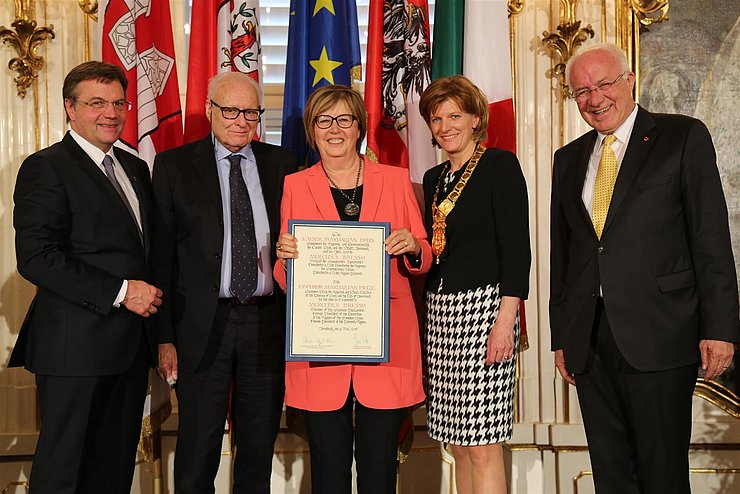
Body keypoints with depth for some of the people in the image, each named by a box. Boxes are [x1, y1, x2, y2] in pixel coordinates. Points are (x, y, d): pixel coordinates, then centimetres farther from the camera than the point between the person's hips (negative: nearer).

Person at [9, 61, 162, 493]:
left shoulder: (135, 168, 16)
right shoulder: (46, 168, -8)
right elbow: (36, 257, -17)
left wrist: (151, 296, 5)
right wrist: (120, 292, -19)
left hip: (132, 342, 7)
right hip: (77, 346, -7)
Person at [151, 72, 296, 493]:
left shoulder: (281, 163, 7)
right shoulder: (174, 166, 0)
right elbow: (162, 254, -1)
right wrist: (165, 336, -5)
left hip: (268, 321, 2)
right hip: (203, 326, -2)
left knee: (260, 446, 15)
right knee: (198, 449, 7)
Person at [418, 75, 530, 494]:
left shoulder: (500, 164, -3)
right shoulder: (434, 179, 18)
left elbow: (516, 248, -10)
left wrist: (505, 320, -18)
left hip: (484, 306, -7)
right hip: (439, 310, 7)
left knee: (483, 444, -6)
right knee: (459, 442, 9)